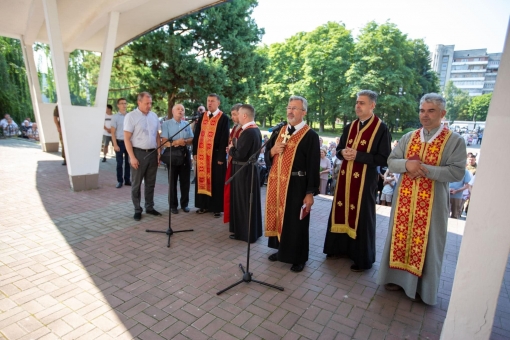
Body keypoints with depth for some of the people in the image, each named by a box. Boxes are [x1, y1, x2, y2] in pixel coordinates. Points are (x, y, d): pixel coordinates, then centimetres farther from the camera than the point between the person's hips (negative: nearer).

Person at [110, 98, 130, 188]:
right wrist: (115, 145, -11)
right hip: (120, 142, -3)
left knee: (128, 162, 10)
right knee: (119, 163, 3)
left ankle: (127, 180, 20)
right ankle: (119, 181, 13)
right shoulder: (115, 117, -3)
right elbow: (112, 132, -4)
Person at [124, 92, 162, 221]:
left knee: (150, 183, 13)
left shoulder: (154, 116, 8)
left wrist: (159, 152, 6)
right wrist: (132, 157, -15)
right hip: (139, 153, -5)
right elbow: (127, 138, -9)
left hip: (152, 153, 5)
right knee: (137, 183, 6)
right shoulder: (131, 116, -6)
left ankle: (149, 207, 26)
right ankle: (137, 210, 17)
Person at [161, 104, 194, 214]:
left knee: (185, 180, 8)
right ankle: (173, 205, 16)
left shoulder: (187, 124, 13)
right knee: (172, 181, 5)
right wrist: (175, 142, -24)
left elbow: (192, 139, 9)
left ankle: (184, 204, 20)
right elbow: (164, 141, -8)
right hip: (172, 153, -3)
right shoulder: (166, 124, -1)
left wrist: (185, 141, -12)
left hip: (185, 153, 4)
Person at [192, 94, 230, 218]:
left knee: (216, 181, 2)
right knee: (202, 179, 9)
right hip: (202, 153, 5)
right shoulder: (202, 117, 12)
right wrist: (195, 152, 5)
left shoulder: (224, 118, -4)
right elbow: (196, 135, 12)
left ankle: (217, 207, 12)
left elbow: (224, 139, -8)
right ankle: (204, 205, 21)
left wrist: (221, 156, -13)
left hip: (216, 154, -5)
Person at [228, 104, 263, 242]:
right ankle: (251, 230, 31)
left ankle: (245, 232, 15)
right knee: (248, 201, 18)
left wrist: (231, 149, -7)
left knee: (243, 201, 2)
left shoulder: (247, 132, -23)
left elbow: (240, 154, -25)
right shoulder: (255, 130, 8)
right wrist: (235, 149, 6)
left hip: (244, 171, -10)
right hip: (250, 169, 10)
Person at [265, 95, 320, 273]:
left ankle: (299, 257, 24)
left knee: (295, 221, 5)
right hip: (276, 182, 6)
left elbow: (313, 166, -12)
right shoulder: (278, 132, 11)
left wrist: (310, 193, -15)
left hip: (297, 185, -6)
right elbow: (267, 156, 14)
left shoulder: (311, 136, -8)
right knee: (278, 216, 16)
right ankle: (281, 250, 36)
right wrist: (272, 150, -9)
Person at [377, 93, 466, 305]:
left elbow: (457, 172, -13)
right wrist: (407, 164, -17)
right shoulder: (408, 137, 7)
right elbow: (391, 162, 4)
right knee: (401, 237, 12)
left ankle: (421, 286, 25)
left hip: (432, 201, -3)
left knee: (426, 242, 8)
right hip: (404, 198, 4)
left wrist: (424, 168, -21)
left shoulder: (455, 140, -5)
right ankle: (398, 277, 29)